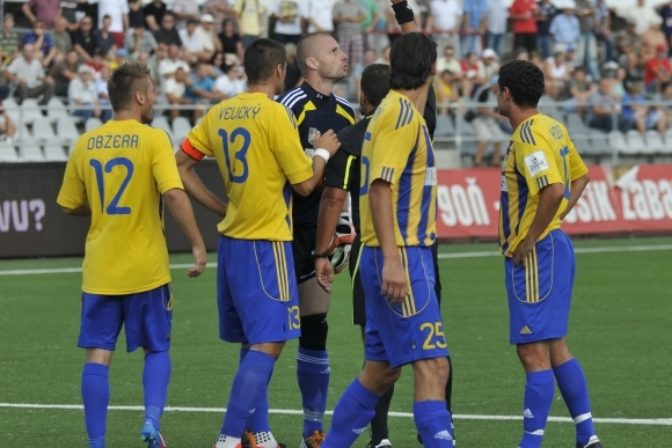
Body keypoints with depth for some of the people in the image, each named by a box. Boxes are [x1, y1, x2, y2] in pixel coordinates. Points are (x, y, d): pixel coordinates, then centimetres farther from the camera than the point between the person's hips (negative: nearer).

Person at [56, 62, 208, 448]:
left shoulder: (86, 144, 4)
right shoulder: (153, 139, -9)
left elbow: (71, 205, 12)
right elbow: (173, 194, -20)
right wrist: (198, 244, -16)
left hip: (99, 270, 3)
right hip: (146, 268, -2)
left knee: (99, 355, 5)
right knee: (157, 349, 13)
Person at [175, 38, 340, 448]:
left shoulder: (220, 114, 7)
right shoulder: (275, 114, -13)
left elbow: (181, 165, 10)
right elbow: (305, 184, -10)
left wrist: (220, 207, 14)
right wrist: (324, 152, 8)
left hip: (232, 240, 8)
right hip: (266, 242, -8)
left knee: (254, 342, 15)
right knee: (269, 343, -8)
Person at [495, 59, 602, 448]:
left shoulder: (528, 135, -17)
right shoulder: (553, 128, 11)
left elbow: (553, 190, -30)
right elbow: (580, 177, 25)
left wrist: (528, 242, -21)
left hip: (536, 253, -10)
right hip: (554, 244, 10)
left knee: (535, 352, -8)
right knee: (555, 349, 16)